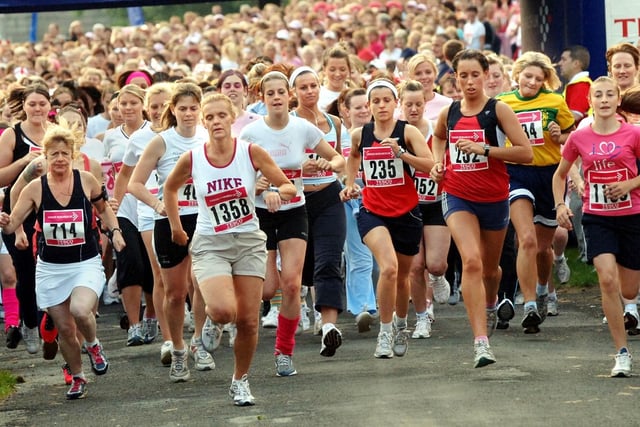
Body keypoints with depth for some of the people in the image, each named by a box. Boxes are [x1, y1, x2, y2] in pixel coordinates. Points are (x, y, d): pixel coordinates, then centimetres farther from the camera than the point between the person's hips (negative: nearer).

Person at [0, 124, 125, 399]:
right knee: (64, 329, 6)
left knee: (80, 310, -29)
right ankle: (77, 378, 30)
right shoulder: (35, 188, -7)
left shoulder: (86, 181, -6)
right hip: (50, 268, 2)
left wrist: (115, 231, 0)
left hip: (86, 264, -2)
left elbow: (103, 208, 14)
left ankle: (93, 345, 5)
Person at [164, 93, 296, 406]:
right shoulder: (191, 159, -6)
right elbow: (170, 188, 15)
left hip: (249, 242, 1)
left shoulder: (251, 152, -7)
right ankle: (212, 320, 14)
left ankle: (240, 381, 22)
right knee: (225, 311, -24)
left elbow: (289, 187, -2)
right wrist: (176, 227, 13)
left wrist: (277, 192, -24)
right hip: (210, 245, -1)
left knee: (248, 320, 0)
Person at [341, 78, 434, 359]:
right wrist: (350, 184, 14)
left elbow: (430, 165, -18)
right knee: (388, 267, -24)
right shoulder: (359, 135, 1)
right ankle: (385, 333, -13)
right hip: (372, 212, 0)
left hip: (406, 212, 0)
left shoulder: (408, 132, -7)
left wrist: (401, 152, -29)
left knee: (402, 276, 15)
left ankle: (400, 325, 43)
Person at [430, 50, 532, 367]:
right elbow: (438, 137, 28)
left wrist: (484, 149, -22)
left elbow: (526, 152, -15)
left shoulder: (497, 110, -8)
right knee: (471, 260, -21)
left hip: (494, 198, -1)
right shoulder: (448, 114, 3)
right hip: (458, 197, 1)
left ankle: (490, 305, 55)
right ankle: (481, 341, -26)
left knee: (489, 268, 17)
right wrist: (439, 162, 10)